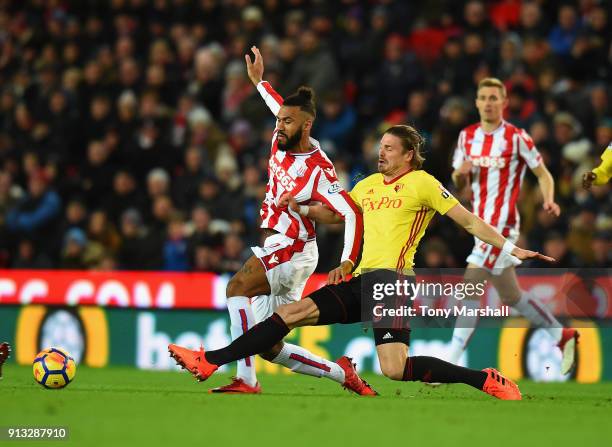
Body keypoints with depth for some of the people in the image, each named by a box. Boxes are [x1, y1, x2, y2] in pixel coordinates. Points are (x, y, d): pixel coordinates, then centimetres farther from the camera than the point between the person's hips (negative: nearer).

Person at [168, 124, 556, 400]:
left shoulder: (422, 183, 0)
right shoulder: (368, 185, 20)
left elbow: (469, 221, -1)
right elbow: (335, 214, 35)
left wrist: (511, 248, -8)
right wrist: (302, 209, 18)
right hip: (361, 281, 7)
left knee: (396, 370, -23)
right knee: (292, 312, -3)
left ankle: (485, 380, -12)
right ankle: (210, 362, -4)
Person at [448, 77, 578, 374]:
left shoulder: (516, 138, -7)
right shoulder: (467, 136, 10)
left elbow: (543, 174, 1)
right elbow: (458, 184, 16)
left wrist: (549, 200, -18)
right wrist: (460, 173, -7)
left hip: (501, 223, -7)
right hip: (481, 223, 7)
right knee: (511, 296, 14)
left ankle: (450, 363, -12)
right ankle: (562, 336, 29)